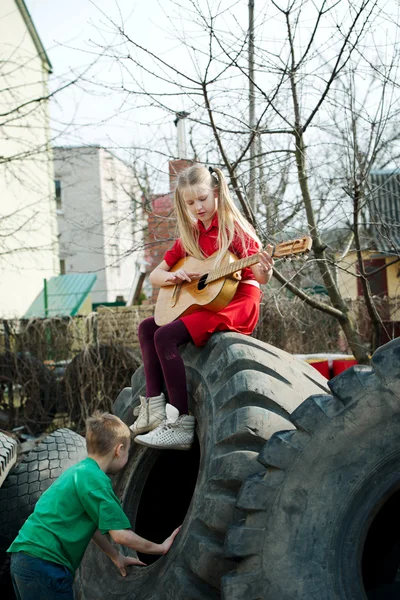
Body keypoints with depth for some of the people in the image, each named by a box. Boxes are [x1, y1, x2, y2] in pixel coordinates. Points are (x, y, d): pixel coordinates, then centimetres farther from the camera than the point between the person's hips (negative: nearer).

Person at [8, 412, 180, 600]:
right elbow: (121, 534, -14)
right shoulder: (94, 478, -13)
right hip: (44, 563, -9)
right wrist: (160, 548, -1)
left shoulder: (78, 471, 16)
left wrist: (116, 557, 32)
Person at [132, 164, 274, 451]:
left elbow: (260, 278, -14)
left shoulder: (234, 229, -7)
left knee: (165, 336, -23)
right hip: (202, 300, 8)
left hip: (237, 302, -8)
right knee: (147, 327, 4)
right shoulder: (190, 237, 13)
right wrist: (172, 276, -8)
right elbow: (155, 275, 15)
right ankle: (154, 406, -4)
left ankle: (181, 424, -24)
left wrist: (265, 271, -38)